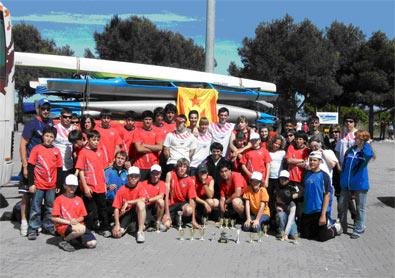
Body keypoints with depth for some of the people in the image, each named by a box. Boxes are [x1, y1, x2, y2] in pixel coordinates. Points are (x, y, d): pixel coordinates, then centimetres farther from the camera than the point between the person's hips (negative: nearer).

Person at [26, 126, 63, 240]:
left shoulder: (56, 151, 3)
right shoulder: (36, 149, -4)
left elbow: (59, 169, 7)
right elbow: (30, 167, -4)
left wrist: (58, 185, 7)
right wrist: (31, 183, -8)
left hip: (51, 185, 3)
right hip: (38, 185, -3)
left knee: (50, 208, 13)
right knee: (35, 209, 3)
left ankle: (48, 227, 27)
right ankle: (33, 229, 13)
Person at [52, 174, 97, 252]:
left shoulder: (79, 199, 14)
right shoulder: (59, 199, 0)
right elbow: (53, 218, -6)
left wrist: (76, 220, -9)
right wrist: (69, 222, -14)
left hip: (78, 225, 5)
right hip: (63, 226, -5)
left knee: (92, 243, -14)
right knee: (81, 229, -37)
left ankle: (76, 237, 13)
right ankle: (65, 241, -10)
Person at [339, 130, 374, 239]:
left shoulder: (365, 151, -9)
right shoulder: (350, 150, 6)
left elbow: (369, 155, -36)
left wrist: (367, 143, -20)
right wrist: (342, 179, 14)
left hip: (360, 184, -5)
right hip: (346, 184, 5)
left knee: (360, 208, 7)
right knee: (342, 205, 11)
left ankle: (358, 229, 21)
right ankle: (342, 227, 27)